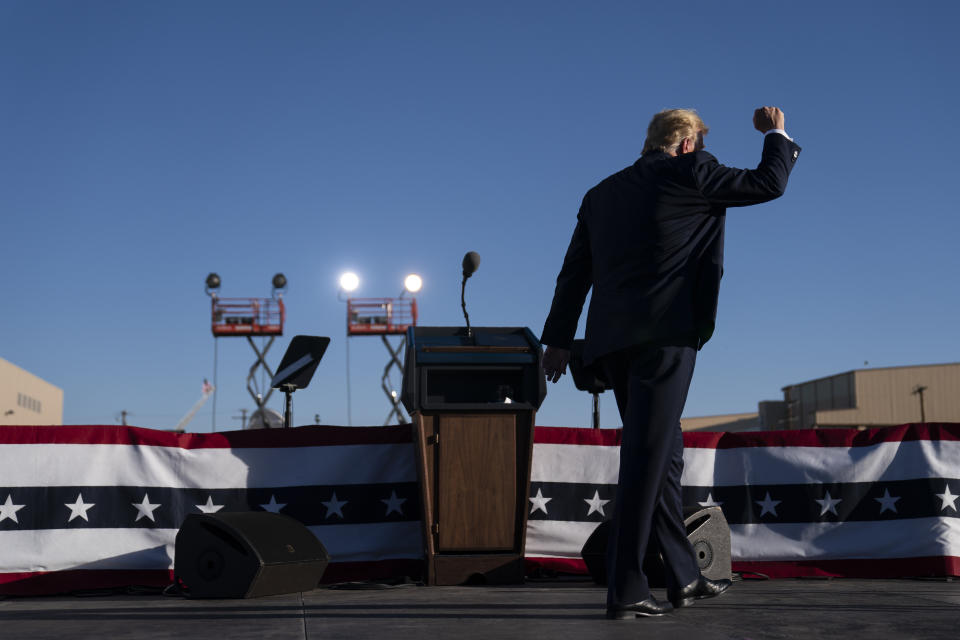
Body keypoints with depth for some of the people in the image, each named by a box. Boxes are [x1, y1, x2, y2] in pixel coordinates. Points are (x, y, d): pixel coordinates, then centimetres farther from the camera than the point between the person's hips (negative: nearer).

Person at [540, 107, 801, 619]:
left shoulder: (601, 193, 21)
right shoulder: (690, 172, 3)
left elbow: (574, 272, 20)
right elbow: (769, 184, 10)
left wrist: (558, 338, 23)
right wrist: (776, 135, 28)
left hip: (613, 343, 7)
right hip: (664, 335, -7)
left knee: (662, 455, 14)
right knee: (646, 458, -8)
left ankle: (684, 578, 21)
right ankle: (625, 590, -9)